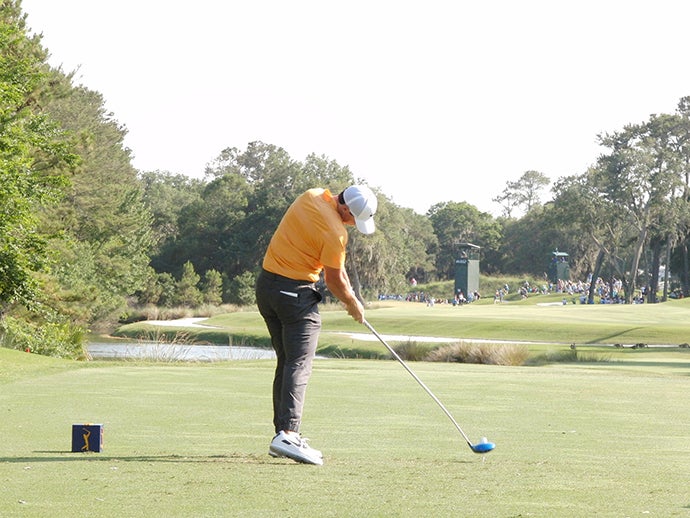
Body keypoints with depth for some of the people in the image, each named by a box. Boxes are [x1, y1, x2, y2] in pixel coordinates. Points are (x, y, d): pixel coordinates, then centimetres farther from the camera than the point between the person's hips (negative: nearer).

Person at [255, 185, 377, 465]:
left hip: (266, 284, 9)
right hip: (296, 292, -9)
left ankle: (283, 432, 12)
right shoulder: (335, 233, -20)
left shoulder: (312, 196, 4)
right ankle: (287, 434, -25)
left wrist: (345, 281, 12)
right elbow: (334, 281, -7)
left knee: (286, 362, 13)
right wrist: (353, 304, 10)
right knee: (299, 365, -12)